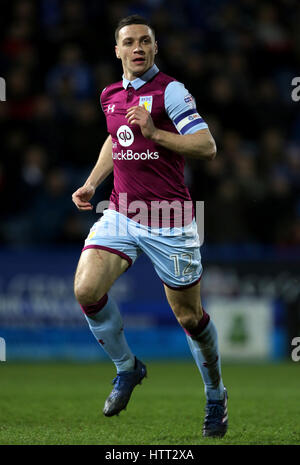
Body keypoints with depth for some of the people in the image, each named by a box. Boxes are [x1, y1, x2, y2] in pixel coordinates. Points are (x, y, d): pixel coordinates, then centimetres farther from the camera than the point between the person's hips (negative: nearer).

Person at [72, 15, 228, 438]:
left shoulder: (170, 91, -10)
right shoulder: (109, 96, 10)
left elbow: (207, 147, -16)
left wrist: (155, 133, -24)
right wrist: (91, 183, 19)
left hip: (169, 221, -5)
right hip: (121, 214, 5)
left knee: (189, 316, 3)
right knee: (86, 290, -16)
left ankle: (216, 397, 25)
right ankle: (127, 367, 8)